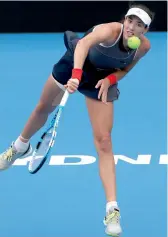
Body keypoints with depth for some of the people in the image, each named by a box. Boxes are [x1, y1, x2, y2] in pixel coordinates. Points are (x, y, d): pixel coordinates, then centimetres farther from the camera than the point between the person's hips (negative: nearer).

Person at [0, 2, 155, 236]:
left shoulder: (144, 47, -22)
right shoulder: (110, 31, -38)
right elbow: (84, 43, -59)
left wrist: (110, 79, -23)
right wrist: (76, 74, -75)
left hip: (102, 81, 1)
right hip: (74, 66, -1)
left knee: (104, 141, -11)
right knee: (43, 109, 24)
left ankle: (112, 210, -13)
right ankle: (20, 147, 59)